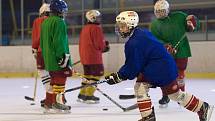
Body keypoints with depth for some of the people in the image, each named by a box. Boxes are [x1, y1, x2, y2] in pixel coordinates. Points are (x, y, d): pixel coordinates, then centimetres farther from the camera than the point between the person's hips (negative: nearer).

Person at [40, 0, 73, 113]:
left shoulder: (45, 22, 17)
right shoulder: (59, 22, -13)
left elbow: (42, 41, 21)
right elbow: (59, 41, -20)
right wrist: (62, 56, -20)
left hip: (48, 57, 9)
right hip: (58, 57, -9)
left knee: (54, 80, 16)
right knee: (61, 79, -4)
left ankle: (48, 103, 18)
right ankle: (57, 102, -6)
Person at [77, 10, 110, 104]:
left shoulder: (84, 28, 14)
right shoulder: (96, 28, -12)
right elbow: (100, 44, -15)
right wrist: (105, 46, 7)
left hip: (84, 56, 9)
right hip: (94, 57, -9)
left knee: (87, 75, 17)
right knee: (95, 75, -3)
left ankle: (82, 94, 19)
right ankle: (89, 95, -7)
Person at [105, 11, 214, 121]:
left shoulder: (134, 43, -22)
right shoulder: (141, 33, 9)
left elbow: (132, 67, -19)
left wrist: (118, 77, -10)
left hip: (163, 70, -10)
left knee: (175, 94, -1)